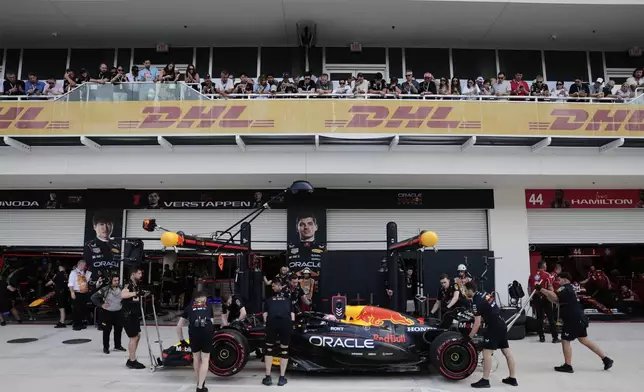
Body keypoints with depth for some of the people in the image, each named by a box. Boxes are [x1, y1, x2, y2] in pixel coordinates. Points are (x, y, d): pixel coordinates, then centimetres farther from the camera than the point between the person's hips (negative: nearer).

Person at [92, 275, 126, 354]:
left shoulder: (121, 288, -1)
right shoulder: (105, 289, -16)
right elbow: (93, 297, -12)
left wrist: (122, 305, 4)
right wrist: (101, 305, -12)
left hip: (118, 312, 4)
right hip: (107, 313, -4)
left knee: (118, 329, 11)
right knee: (106, 330, 5)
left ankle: (118, 346, 27)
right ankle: (106, 347, 20)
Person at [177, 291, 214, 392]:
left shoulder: (189, 307, 27)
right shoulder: (208, 306, 28)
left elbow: (179, 326, 27)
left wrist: (181, 340, 36)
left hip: (194, 333, 1)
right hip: (207, 332, -1)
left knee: (196, 357, 23)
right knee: (205, 360, 12)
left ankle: (199, 381, 39)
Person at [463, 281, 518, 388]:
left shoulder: (476, 302, -16)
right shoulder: (484, 294, 8)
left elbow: (477, 323, -17)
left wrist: (469, 337, -11)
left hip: (494, 326, -10)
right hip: (502, 324, 10)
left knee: (486, 352, -6)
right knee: (507, 351, 14)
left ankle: (485, 380, -4)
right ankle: (512, 378, 22)